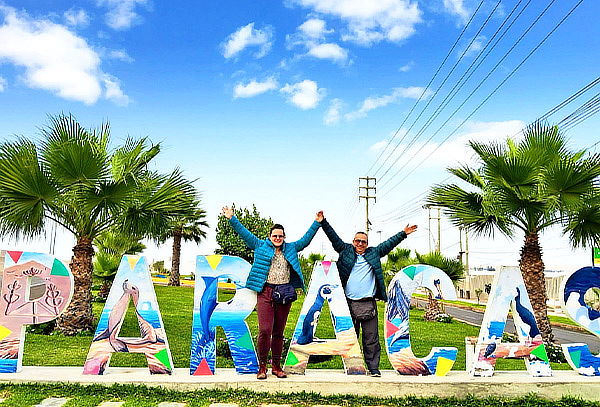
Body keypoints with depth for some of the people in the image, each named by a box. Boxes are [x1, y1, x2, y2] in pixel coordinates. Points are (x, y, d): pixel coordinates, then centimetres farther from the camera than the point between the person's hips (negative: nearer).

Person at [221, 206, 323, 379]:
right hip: (265, 292, -2)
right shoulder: (260, 246, 10)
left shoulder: (291, 248, 17)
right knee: (265, 330, -10)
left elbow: (306, 239, 22)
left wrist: (317, 223, 20)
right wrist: (232, 219, 5)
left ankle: (276, 366, 17)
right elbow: (245, 233, 10)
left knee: (279, 332, 8)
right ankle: (262, 365, 4)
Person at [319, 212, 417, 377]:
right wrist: (323, 222, 6)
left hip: (368, 304, 0)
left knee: (371, 338, 0)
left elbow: (389, 243, 18)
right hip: (349, 303, 0)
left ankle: (373, 368, 6)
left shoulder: (374, 253, 15)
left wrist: (403, 233, 16)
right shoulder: (346, 251, 11)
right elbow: (334, 238, 10)